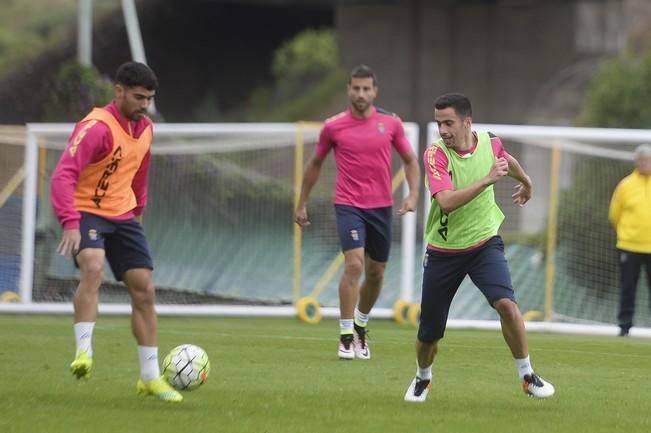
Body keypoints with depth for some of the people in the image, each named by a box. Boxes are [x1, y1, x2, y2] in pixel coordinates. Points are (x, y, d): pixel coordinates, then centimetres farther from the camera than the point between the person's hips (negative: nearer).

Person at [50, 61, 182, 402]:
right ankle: (83, 351, -34)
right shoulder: (97, 127, -20)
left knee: (144, 289, 3)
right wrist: (70, 223, -37)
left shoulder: (145, 129, 5)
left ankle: (150, 377, 11)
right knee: (92, 267, -34)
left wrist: (138, 210, 24)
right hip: (86, 211, -7)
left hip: (122, 216, 7)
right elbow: (63, 175, -29)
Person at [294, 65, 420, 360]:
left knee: (376, 274, 11)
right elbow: (315, 164, 12)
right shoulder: (333, 127, -1)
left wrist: (413, 194, -4)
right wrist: (302, 204, 14)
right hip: (348, 205, -3)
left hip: (381, 206, 3)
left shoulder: (390, 123, 2)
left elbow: (409, 160, 11)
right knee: (354, 264, -20)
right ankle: (346, 338, -14)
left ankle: (360, 327, 36)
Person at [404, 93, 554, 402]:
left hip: (484, 243, 1)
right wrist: (487, 179, -39)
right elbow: (446, 202, -34)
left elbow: (507, 161, 20)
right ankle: (422, 379, 38)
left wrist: (525, 181, 40)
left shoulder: (489, 143, -7)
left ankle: (527, 375, -8)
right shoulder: (435, 154, -19)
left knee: (506, 303, -23)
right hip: (443, 250, -1)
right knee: (429, 331, 7)